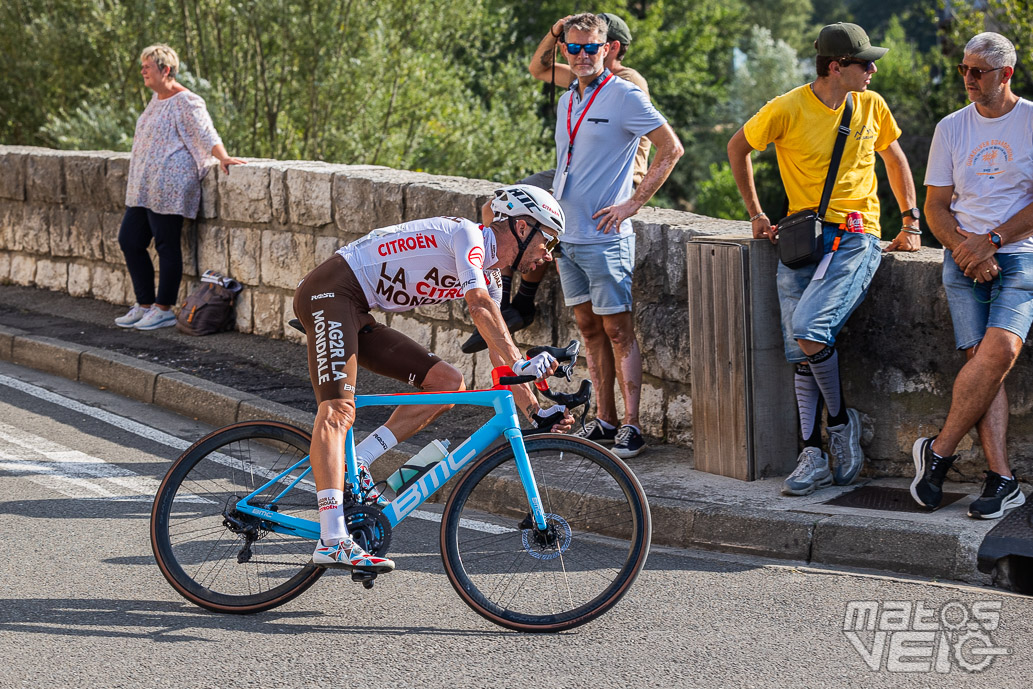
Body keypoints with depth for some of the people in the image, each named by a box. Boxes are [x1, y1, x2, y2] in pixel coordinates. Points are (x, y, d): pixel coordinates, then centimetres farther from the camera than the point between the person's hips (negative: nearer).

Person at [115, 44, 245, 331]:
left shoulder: (185, 102, -11)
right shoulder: (157, 98, 18)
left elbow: (207, 135, -18)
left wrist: (223, 157, -34)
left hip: (168, 187, -10)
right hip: (143, 189, 10)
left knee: (166, 245, -4)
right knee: (129, 240, 10)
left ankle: (164, 310, 3)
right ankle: (145, 305, 18)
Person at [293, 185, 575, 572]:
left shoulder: (488, 277, 16)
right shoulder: (468, 235, -12)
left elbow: (500, 355, 18)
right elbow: (480, 308, -27)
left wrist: (536, 414, 12)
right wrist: (520, 362, -31)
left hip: (358, 315, 10)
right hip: (331, 291, -10)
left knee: (447, 382, 1)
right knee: (338, 410, -24)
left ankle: (355, 464, -3)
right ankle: (332, 542, -35)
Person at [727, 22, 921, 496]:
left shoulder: (871, 106, 4)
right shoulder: (786, 110, -4)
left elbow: (894, 157, 22)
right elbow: (738, 148, 13)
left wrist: (910, 222, 18)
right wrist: (755, 213, 11)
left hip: (856, 238, -1)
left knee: (809, 329, -23)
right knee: (803, 354, -5)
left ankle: (842, 421, -2)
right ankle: (814, 458, 3)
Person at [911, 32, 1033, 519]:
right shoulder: (951, 128, 13)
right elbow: (935, 207, 13)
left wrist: (991, 240, -13)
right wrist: (965, 249, -6)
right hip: (964, 259, 3)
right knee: (980, 358, -15)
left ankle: (938, 451, -13)